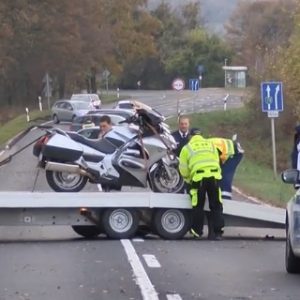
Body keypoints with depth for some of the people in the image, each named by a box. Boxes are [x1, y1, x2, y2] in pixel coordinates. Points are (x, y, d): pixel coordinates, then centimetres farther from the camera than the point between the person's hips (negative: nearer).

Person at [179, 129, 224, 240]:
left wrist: (188, 180, 29)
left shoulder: (187, 148, 14)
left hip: (199, 177, -2)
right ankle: (217, 232, 3)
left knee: (198, 207, 8)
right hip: (214, 176, 2)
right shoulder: (210, 144, 23)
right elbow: (217, 162, 20)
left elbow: (183, 169, 12)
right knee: (216, 206, 7)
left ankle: (197, 232, 11)